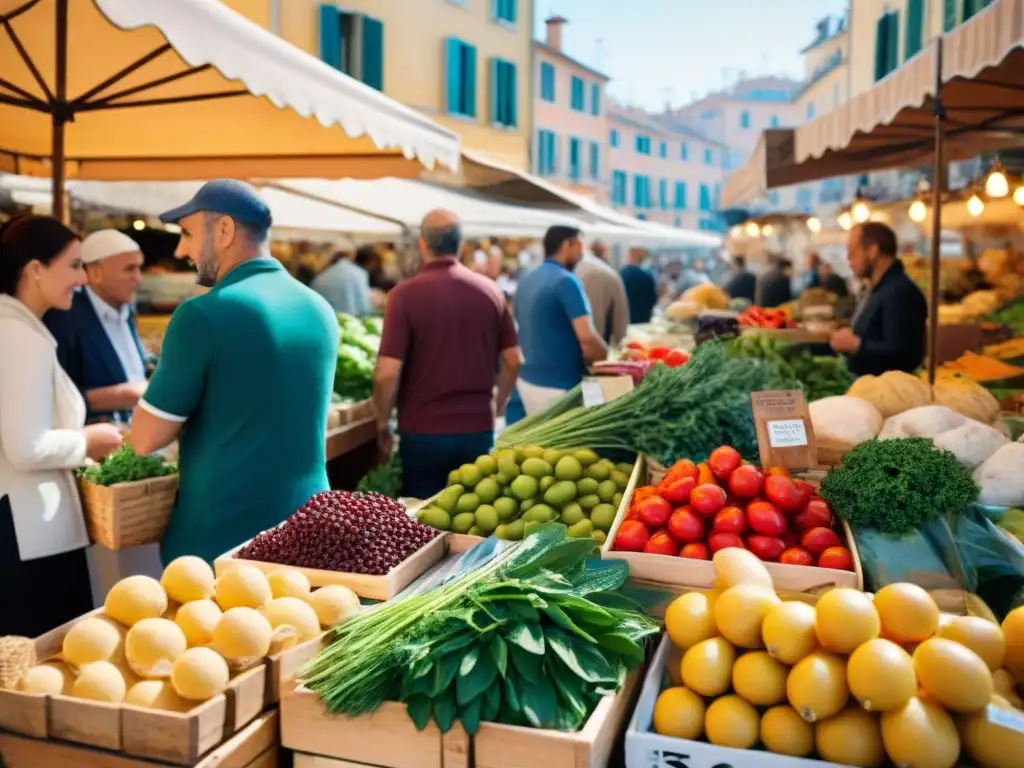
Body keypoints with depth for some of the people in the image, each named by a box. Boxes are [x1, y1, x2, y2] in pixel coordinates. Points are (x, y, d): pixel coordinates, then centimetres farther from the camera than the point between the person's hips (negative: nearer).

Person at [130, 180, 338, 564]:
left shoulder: (204, 314, -16)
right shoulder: (321, 310, 4)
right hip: (307, 528, 6)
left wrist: (187, 407, 6)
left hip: (223, 535, -6)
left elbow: (146, 438, -11)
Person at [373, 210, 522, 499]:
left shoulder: (406, 294, -12)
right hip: (479, 429, 4)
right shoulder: (490, 290, 0)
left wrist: (383, 423, 0)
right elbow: (513, 361, 5)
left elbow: (387, 373, -16)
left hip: (423, 432, -3)